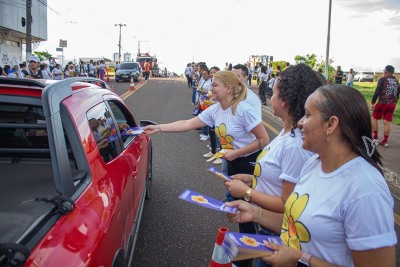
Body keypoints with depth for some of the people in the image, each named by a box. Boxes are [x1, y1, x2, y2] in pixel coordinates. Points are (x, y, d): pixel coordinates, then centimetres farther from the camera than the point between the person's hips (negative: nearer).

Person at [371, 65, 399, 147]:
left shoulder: (382, 79, -4)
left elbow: (377, 92, -11)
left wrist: (372, 103, -10)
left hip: (383, 103, -5)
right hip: (392, 104, 5)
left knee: (374, 118, 12)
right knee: (387, 122, 7)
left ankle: (375, 138, 10)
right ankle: (385, 141, 10)